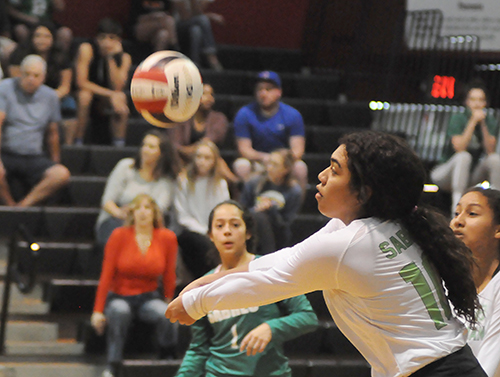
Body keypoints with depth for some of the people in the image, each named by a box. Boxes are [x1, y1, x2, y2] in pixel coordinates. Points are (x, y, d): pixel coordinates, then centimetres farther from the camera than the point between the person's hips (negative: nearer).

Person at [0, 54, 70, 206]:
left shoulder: (50, 96, 9)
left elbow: (52, 133, 19)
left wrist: (55, 163, 14)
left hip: (34, 157, 3)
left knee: (62, 174, -26)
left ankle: (24, 205, -22)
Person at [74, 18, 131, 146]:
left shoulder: (124, 57, -9)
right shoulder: (87, 49, -17)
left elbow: (117, 87, -23)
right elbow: (81, 82, -24)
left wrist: (111, 58, -28)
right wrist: (111, 94, -29)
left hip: (106, 101, 2)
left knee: (121, 97, -29)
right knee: (84, 95, -36)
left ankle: (119, 144, -22)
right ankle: (78, 143, -26)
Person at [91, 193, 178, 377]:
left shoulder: (167, 238, -3)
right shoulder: (120, 236, -8)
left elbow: (169, 276, 9)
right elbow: (106, 275, -8)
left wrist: (169, 302, 16)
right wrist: (98, 310, -11)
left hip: (149, 298, 2)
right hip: (119, 297, -2)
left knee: (165, 315, -31)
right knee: (120, 311, -37)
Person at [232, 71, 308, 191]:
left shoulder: (292, 115, -3)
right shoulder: (244, 114, -4)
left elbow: (297, 150, -9)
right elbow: (244, 149, -9)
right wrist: (263, 158, -30)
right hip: (256, 162, 0)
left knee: (300, 167, -30)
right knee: (241, 165, -31)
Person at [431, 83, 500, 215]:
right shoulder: (458, 118, -10)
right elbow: (459, 148, -25)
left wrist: (483, 124, -19)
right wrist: (473, 121, -25)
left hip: (470, 176, 4)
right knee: (464, 157, -34)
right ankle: (456, 208, -45)